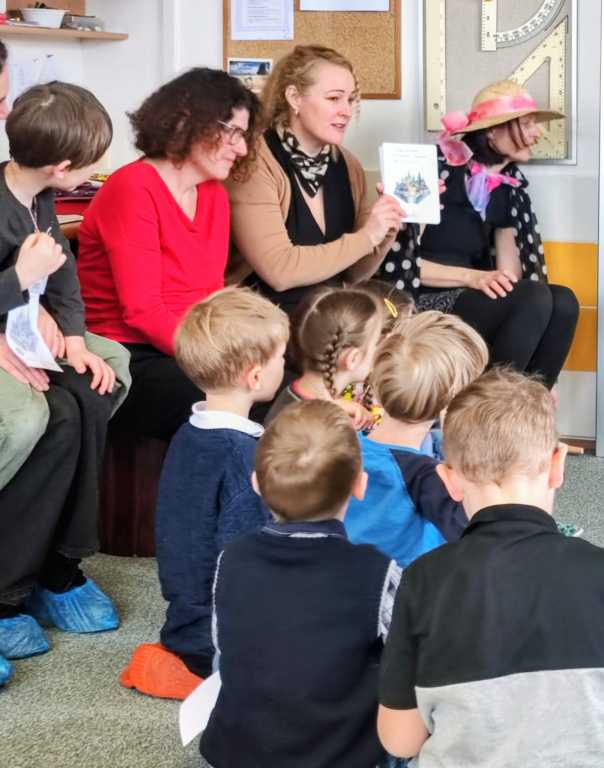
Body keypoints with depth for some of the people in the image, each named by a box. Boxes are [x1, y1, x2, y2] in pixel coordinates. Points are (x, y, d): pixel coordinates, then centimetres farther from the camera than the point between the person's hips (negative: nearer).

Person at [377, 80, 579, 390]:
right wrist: (471, 277, -19)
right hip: (423, 307, -6)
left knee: (563, 302, -21)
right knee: (536, 297, -29)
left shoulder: (508, 188, 12)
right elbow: (396, 261, -12)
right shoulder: (437, 170, -8)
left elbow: (511, 273, 7)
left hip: (472, 305, 6)